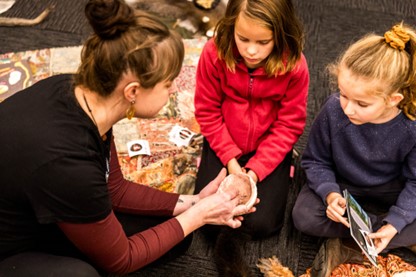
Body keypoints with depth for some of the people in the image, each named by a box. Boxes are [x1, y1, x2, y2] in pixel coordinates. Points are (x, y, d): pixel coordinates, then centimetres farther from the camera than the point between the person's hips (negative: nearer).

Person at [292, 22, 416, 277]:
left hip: (392, 195, 0)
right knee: (304, 217, -25)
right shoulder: (334, 109, -27)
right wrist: (330, 194, -30)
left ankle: (346, 247, -17)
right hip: (341, 187, 1)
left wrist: (394, 224, -28)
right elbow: (316, 160, -11)